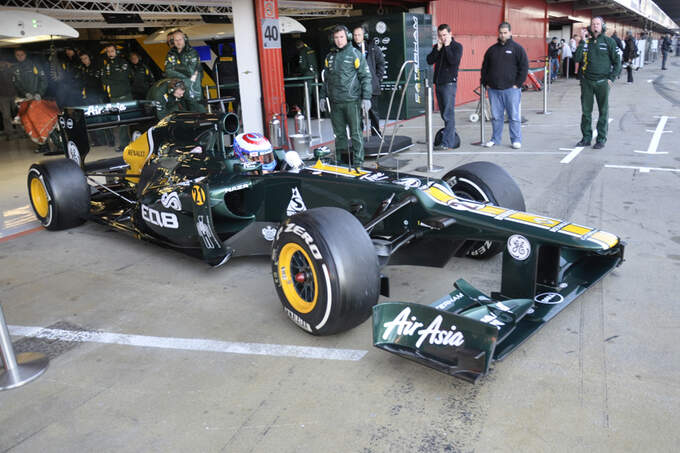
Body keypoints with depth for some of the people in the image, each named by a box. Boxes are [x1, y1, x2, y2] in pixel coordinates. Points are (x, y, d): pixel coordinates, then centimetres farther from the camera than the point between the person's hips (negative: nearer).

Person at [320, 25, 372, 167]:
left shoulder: (355, 54, -2)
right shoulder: (329, 57, 15)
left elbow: (365, 77, -5)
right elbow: (326, 79, 22)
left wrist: (366, 97, -11)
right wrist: (323, 96, 17)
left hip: (352, 101, -5)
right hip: (335, 102, 5)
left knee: (355, 133, -1)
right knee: (339, 133, 11)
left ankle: (357, 161, 5)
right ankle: (340, 160, 19)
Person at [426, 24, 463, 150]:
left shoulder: (457, 46, -1)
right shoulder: (437, 47, 15)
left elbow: (454, 61, -17)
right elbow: (430, 61, 2)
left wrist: (447, 46, -11)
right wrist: (438, 48, -6)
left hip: (449, 83, -7)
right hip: (438, 83, 7)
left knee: (448, 113, -11)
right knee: (444, 113, 11)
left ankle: (447, 142, -12)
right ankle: (452, 136, 22)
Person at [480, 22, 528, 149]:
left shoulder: (517, 48, 2)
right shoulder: (492, 49, 13)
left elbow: (524, 67, -1)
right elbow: (484, 67, 18)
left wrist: (517, 84, -8)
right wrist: (485, 83, 8)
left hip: (511, 89, -3)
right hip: (493, 90, 3)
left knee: (514, 116, -2)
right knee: (496, 116, 8)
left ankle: (516, 140, 5)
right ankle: (495, 139, 18)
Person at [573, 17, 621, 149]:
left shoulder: (609, 41, 1)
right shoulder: (586, 42, 7)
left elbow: (617, 61, 3)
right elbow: (577, 58, -7)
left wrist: (611, 78, -5)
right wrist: (582, 41, -11)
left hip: (602, 82, -2)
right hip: (586, 82, 2)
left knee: (603, 111, 3)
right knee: (586, 111, 6)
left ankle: (601, 139, 10)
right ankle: (586, 138, 16)